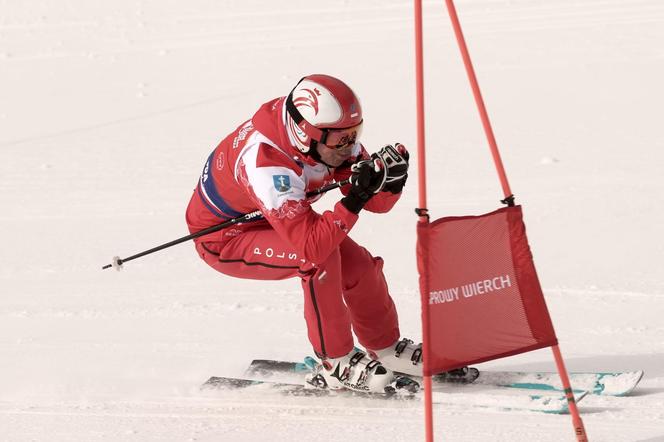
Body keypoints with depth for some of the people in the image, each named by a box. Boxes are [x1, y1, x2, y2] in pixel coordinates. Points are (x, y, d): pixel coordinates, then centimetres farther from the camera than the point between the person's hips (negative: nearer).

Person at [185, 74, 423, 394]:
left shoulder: (332, 138, -18)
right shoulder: (265, 163, -40)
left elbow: (378, 204, -12)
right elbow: (310, 247, -43)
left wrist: (391, 179, -33)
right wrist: (353, 201, -46)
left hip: (278, 220, 7)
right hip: (224, 238, -7)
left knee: (358, 264, -7)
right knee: (319, 259, -29)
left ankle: (386, 349, 19)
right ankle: (335, 366, -13)